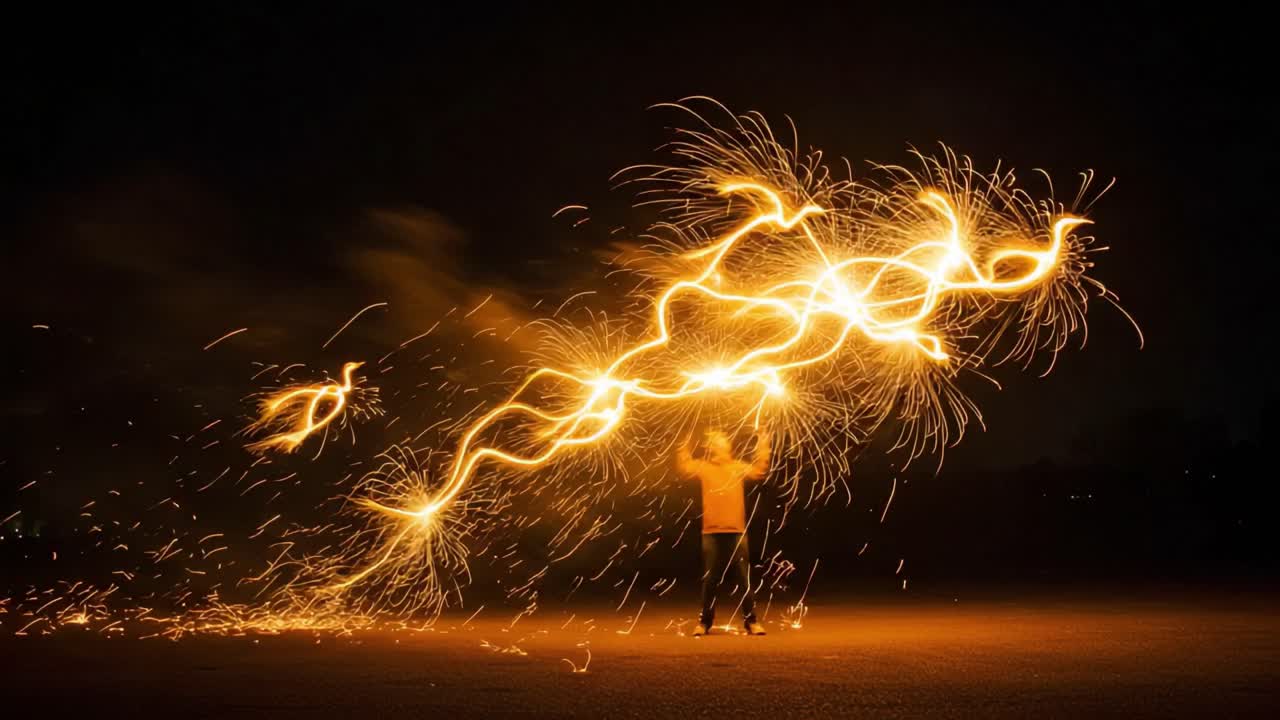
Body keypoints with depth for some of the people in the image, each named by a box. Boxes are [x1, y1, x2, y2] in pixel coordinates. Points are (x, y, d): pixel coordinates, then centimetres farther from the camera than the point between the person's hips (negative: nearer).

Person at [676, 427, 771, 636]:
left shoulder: (738, 467, 9)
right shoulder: (704, 467, 6)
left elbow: (758, 470, -2)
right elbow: (684, 466, -6)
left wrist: (763, 447, -7)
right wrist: (684, 445, -13)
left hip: (737, 532, 0)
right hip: (711, 533, 0)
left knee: (744, 579, -1)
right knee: (710, 581, 5)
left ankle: (751, 621, 6)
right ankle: (704, 623, 14)